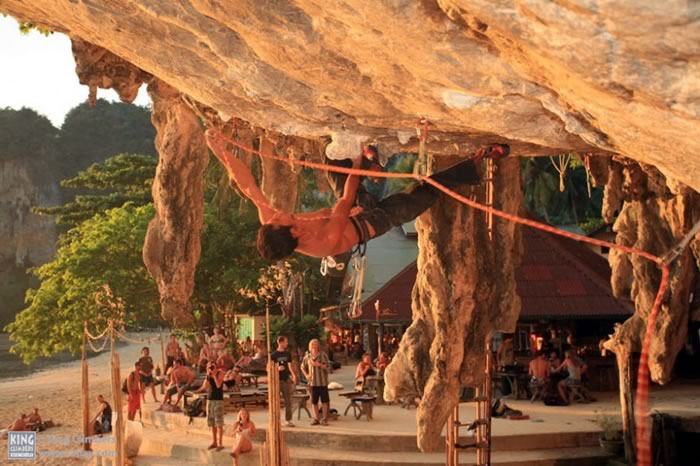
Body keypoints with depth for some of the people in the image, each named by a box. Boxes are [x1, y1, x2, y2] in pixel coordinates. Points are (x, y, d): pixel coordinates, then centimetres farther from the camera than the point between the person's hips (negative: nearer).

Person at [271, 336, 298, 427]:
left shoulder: (287, 354, 9)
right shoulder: (274, 354, -5)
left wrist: (293, 375, 4)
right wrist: (277, 368, -22)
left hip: (286, 379, 4)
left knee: (288, 400, 4)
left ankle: (288, 420, 11)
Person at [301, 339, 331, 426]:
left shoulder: (323, 355, -1)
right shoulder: (307, 357, 7)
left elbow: (327, 367, -7)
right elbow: (303, 367, 19)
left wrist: (319, 364, -23)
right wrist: (306, 375, 4)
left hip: (322, 382, -3)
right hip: (313, 382, 3)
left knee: (324, 400, -4)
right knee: (314, 401, 6)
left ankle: (324, 419, 0)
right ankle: (316, 419, 14)